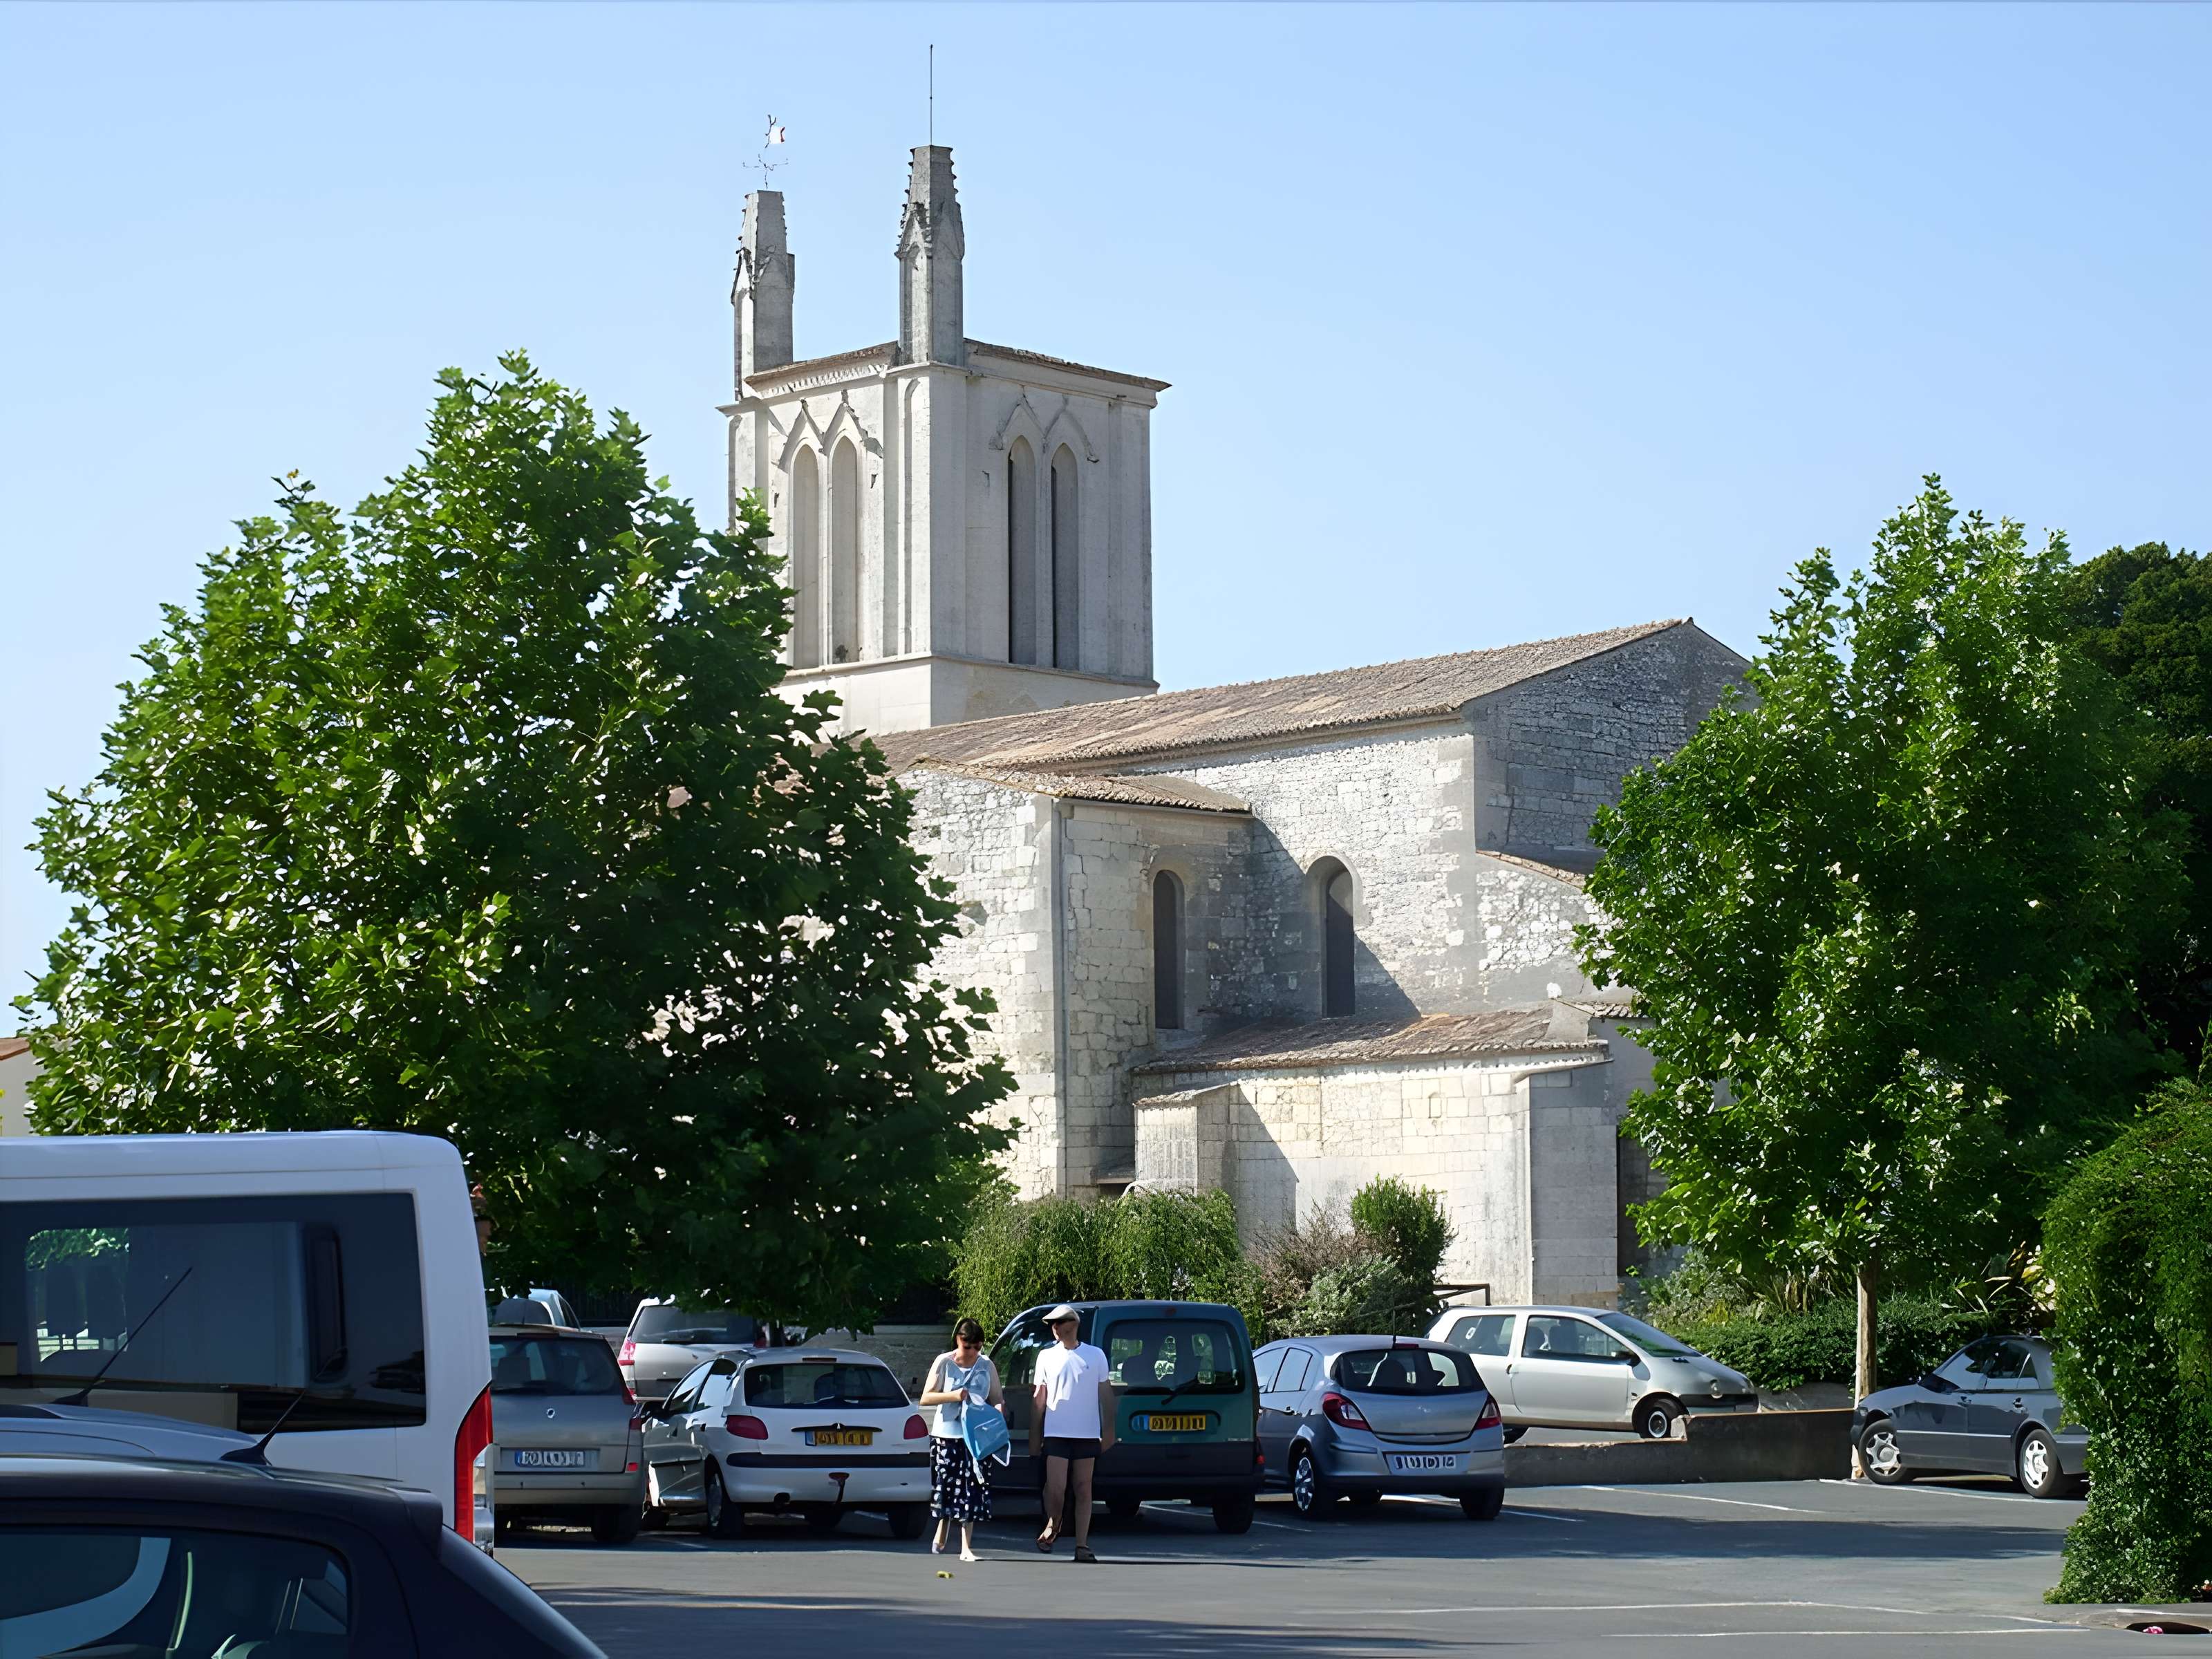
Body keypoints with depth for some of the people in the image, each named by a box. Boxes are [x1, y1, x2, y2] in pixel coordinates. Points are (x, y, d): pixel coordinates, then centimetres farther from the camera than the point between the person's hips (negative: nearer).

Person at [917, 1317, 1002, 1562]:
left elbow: (997, 1399, 11)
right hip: (945, 1433, -1)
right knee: (945, 1486, 4)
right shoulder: (944, 1363, -2)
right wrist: (953, 1396, -19)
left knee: (972, 1491, -4)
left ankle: (966, 1547, -2)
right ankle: (942, 1532, 31)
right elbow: (926, 1398, -4)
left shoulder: (986, 1366, 6)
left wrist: (999, 1408, -13)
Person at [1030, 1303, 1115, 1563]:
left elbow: (1106, 1395, 8)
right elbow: (1039, 1400, 10)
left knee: (1083, 1490, 1)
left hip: (1087, 1434, 0)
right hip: (1056, 1433, 0)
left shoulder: (1095, 1356, 4)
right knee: (1056, 1487, -10)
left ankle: (1082, 1546, 3)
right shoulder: (1047, 1357, 7)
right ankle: (1052, 1526, 17)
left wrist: (1108, 1432, 3)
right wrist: (1034, 1438, 6)